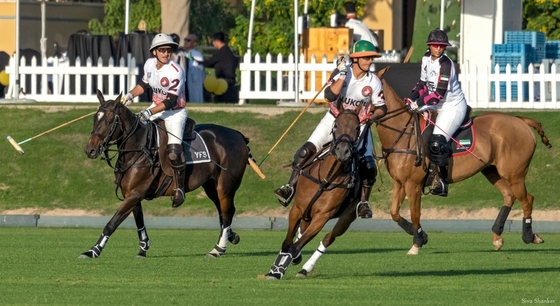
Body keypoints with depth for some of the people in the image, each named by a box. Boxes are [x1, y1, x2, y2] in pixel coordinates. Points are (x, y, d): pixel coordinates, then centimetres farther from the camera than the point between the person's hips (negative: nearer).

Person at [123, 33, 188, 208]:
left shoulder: (175, 72, -24)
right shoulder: (150, 64, -2)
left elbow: (171, 101, -26)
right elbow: (145, 84, 16)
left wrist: (150, 112, -34)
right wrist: (130, 95, 0)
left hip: (175, 111, -7)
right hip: (156, 107, 7)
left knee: (174, 150, -26)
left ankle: (179, 187, -9)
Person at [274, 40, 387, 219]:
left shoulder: (374, 82, -10)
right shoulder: (341, 72, -12)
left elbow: (382, 108, -1)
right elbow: (330, 95, -25)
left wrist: (372, 117, -22)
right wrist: (342, 75, -32)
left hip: (358, 126, 0)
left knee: (369, 167, -13)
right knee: (306, 151, -18)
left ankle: (363, 202, 7)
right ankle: (291, 187, -11)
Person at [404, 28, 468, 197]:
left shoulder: (445, 64, -23)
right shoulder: (426, 59, 2)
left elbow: (439, 93, -27)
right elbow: (423, 83, 10)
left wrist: (419, 103, -32)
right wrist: (412, 98, -5)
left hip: (453, 107, -9)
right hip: (437, 107, 9)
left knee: (437, 141, -21)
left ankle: (442, 182, -13)